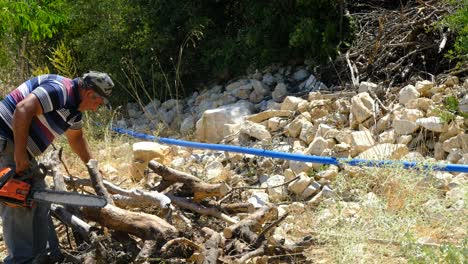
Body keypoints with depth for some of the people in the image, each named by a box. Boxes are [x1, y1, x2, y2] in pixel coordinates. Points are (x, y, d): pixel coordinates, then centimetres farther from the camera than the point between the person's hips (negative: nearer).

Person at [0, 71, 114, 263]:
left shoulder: (74, 107, 12)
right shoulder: (60, 90, -21)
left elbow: (76, 138, 29)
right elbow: (23, 109, -32)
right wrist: (20, 154, -29)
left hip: (19, 147, 10)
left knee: (40, 202, 11)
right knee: (19, 206, -10)